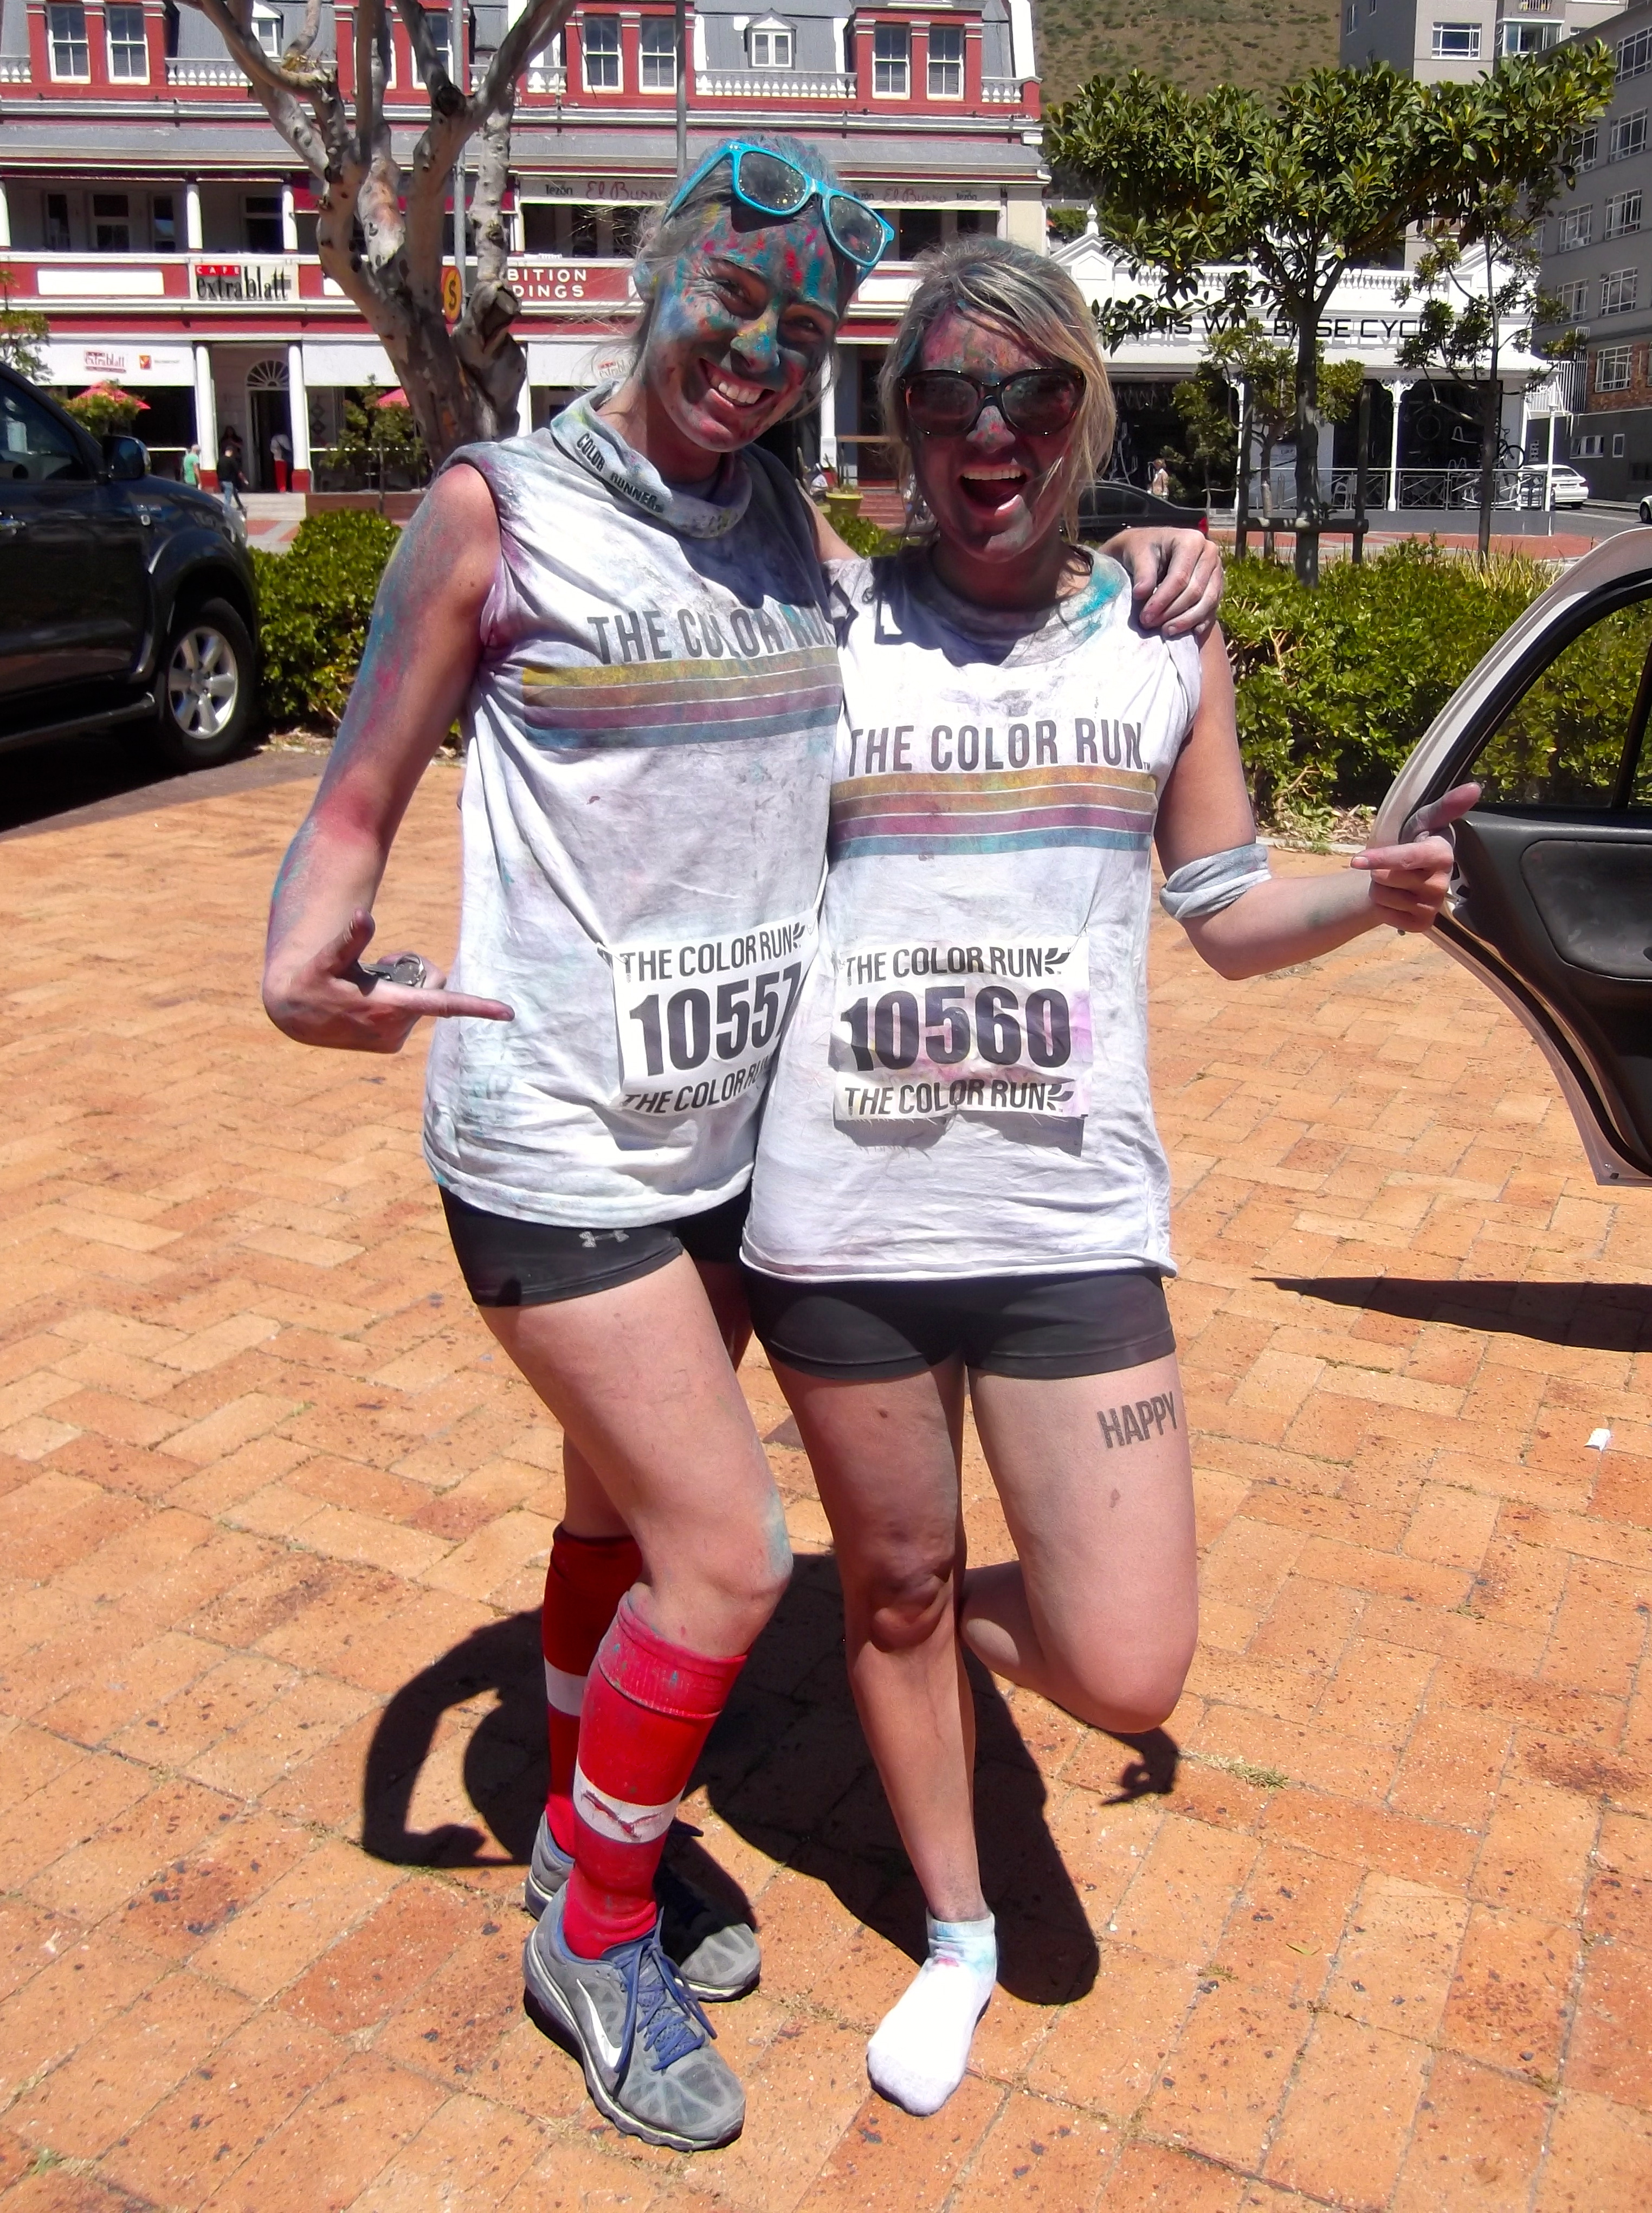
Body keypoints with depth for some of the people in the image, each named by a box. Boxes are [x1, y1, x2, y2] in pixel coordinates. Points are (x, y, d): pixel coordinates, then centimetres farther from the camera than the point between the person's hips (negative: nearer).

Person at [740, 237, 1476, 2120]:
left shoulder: (1171, 642, 6)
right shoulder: (825, 620, 2)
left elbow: (1229, 915, 11)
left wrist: (1375, 893, -7)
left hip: (1071, 1222, 1)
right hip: (840, 1219, 0)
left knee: (1127, 1675, -3)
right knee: (890, 1589, 17)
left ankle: (963, 1614, 35)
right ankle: (955, 1939, 44)